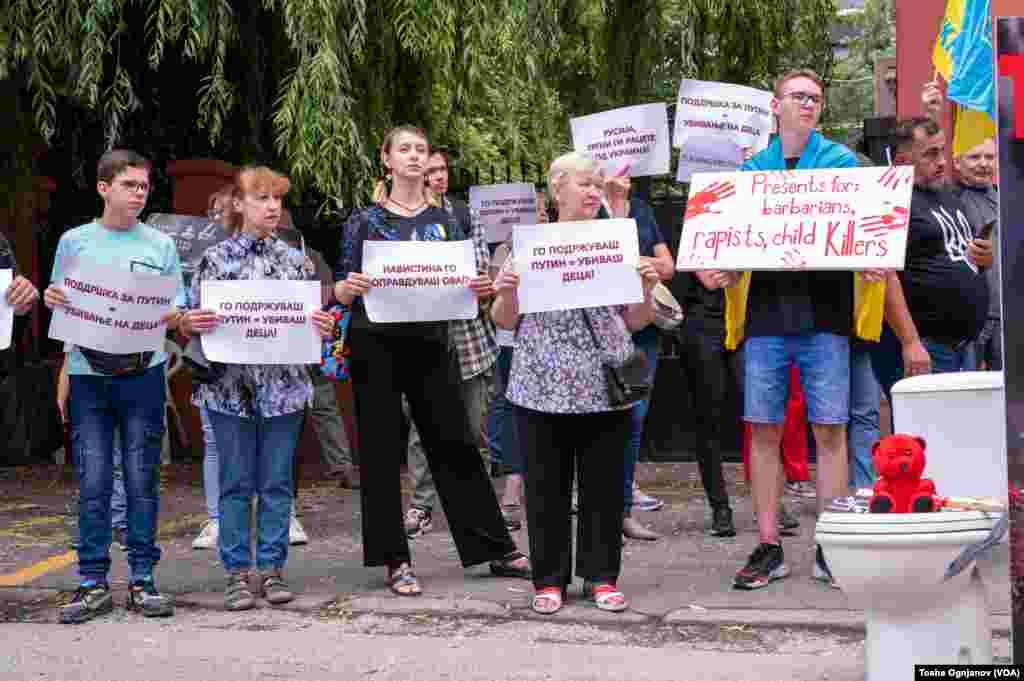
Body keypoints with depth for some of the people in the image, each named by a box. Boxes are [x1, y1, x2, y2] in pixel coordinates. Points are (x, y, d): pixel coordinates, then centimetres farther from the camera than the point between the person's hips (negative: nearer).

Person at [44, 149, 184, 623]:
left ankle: (142, 580, 11)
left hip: (143, 373, 0)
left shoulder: (160, 245, 8)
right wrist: (51, 300, -10)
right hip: (88, 374, 0)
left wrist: (168, 318, -13)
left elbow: (176, 313, 9)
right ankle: (93, 584, 7)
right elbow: (58, 309, 12)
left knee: (142, 480, 3)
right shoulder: (74, 241, 7)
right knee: (93, 482, 0)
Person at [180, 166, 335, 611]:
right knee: (236, 484, 4)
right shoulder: (215, 259, 2)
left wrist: (322, 327, -12)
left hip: (283, 386, 1)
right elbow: (192, 325, 4)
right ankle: (237, 574, 12)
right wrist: (189, 323, -18)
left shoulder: (296, 261, 6)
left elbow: (312, 321, 10)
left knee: (276, 484, 6)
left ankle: (272, 569, 16)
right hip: (230, 386, -1)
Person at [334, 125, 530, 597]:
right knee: (382, 451, 1)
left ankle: (498, 550, 13)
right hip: (376, 344, -2)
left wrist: (480, 288, -12)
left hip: (432, 342, 2)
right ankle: (395, 561, 10)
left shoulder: (445, 221, 10)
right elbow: (341, 290, 1)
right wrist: (350, 287, -22)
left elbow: (466, 280, 10)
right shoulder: (365, 222, 3)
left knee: (455, 444, 5)